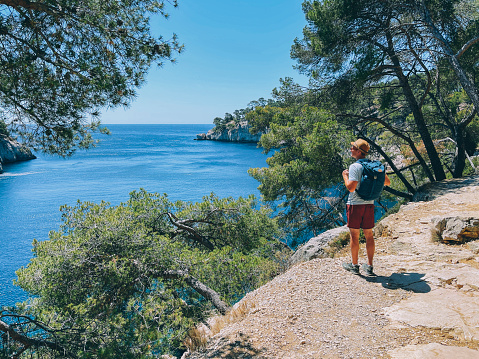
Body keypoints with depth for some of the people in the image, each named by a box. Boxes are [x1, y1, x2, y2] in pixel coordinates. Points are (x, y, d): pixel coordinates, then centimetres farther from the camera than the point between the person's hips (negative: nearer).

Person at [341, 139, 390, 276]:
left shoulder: (354, 167, -15)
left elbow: (351, 187, -23)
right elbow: (387, 182, 11)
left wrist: (345, 176, -6)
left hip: (355, 204, -6)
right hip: (369, 204, 6)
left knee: (354, 235, 6)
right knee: (369, 235, 12)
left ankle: (354, 265, 17)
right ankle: (369, 267, 18)